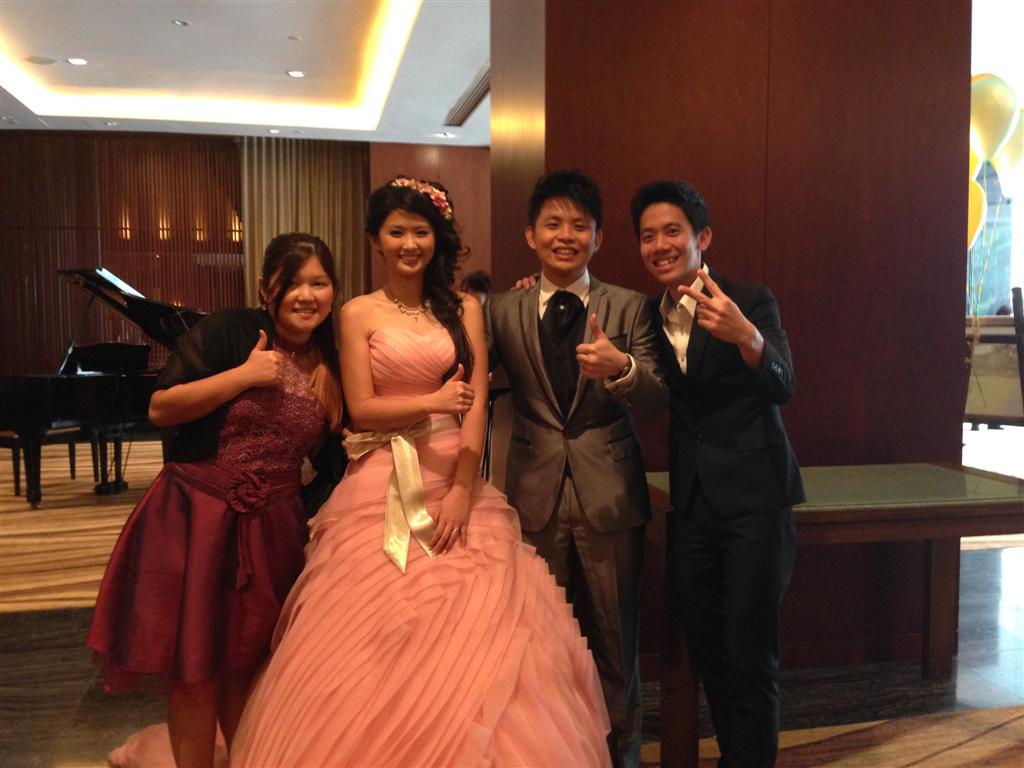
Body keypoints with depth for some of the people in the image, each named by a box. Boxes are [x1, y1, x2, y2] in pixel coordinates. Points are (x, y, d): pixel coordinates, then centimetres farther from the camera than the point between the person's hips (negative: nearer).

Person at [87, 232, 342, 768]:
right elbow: (160, 408, -14)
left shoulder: (331, 364, 5)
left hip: (273, 527, 4)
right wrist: (243, 375, -19)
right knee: (195, 665, 6)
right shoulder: (227, 333, -9)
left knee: (247, 662, 14)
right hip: (195, 517, -3)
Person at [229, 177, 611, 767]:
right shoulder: (360, 314, 4)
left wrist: (462, 490, -9)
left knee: (470, 634, -1)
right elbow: (362, 408, -3)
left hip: (456, 481, 1)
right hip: (382, 488, -1)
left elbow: (477, 406, 1)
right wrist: (433, 402, -18)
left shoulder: (465, 309, 8)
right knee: (375, 638, 0)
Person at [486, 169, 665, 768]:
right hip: (536, 496, 1)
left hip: (610, 496, -1)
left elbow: (660, 398, -8)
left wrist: (620, 368, -30)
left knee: (615, 636, 11)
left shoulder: (630, 307, 1)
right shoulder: (503, 311, 5)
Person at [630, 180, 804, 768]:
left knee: (751, 656, -2)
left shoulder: (751, 301, -8)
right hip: (691, 503, 5)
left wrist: (745, 336, -43)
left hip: (754, 498, -5)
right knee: (708, 652, 15)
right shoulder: (650, 316, 8)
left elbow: (782, 388, -21)